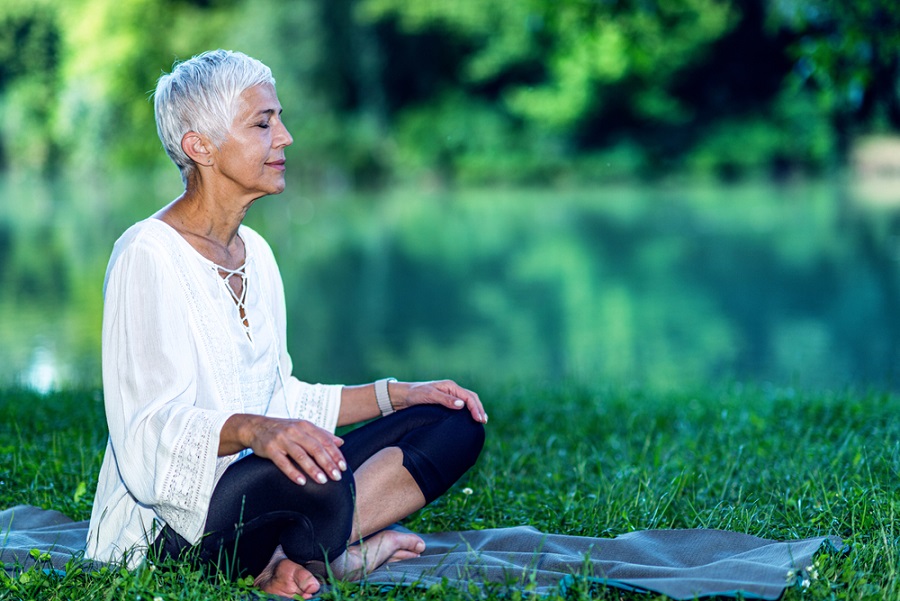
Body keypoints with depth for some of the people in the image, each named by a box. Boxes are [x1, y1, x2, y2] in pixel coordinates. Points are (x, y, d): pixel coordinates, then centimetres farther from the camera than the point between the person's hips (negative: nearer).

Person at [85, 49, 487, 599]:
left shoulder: (255, 252, 15)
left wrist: (398, 394, 11)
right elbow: (149, 430, -21)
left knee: (456, 424, 0)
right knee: (319, 488, -41)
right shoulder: (148, 256, -12)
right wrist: (251, 429, -38)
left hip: (263, 484, 10)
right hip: (169, 526, -10)